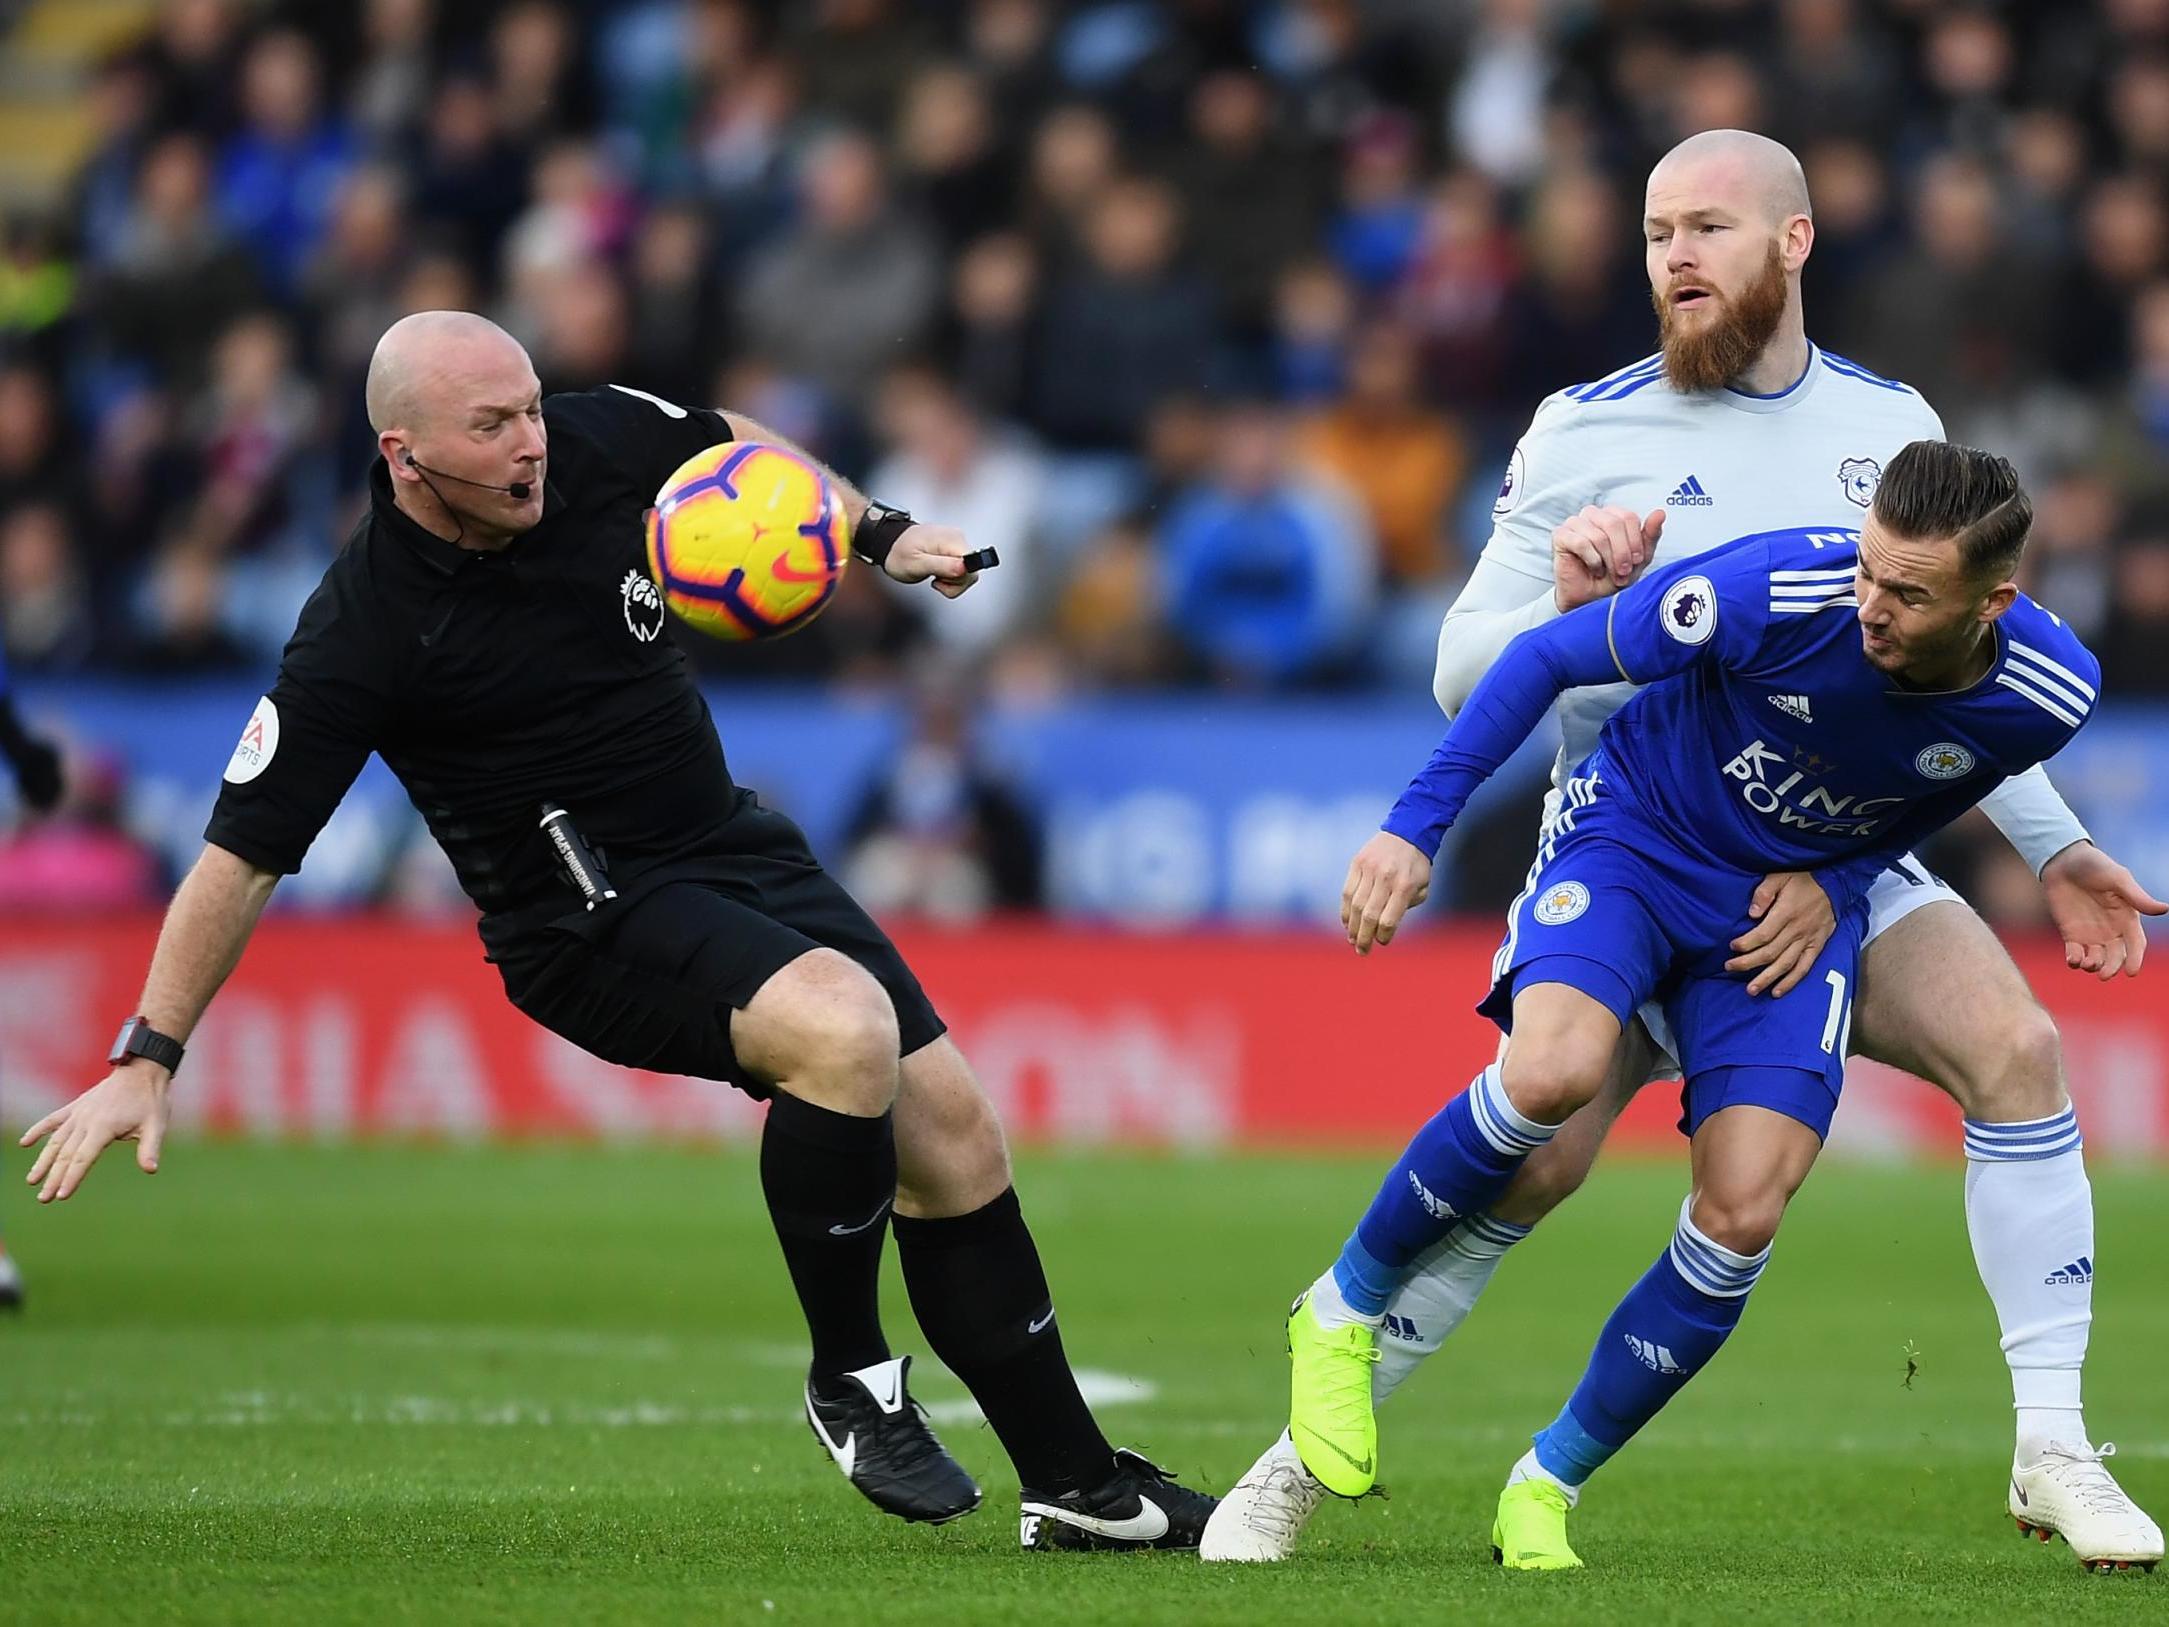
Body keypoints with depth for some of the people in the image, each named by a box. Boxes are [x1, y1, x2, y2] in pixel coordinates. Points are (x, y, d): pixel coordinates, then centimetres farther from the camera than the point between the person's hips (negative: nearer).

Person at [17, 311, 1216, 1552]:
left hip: (735, 846, 7)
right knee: (842, 1028, -32)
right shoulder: (365, 633, -21)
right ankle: (852, 1382, -13)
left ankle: (1078, 1484, 14)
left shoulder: (597, 441, -6)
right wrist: (148, 1058, -16)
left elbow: (732, 443, 19)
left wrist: (879, 532, 10)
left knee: (952, 1130, 1)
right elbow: (245, 850, -16)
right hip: (588, 924, -7)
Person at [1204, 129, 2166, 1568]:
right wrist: (1564, 613, -23)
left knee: (2013, 1047, -21)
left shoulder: (1892, 429, 4)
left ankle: (2054, 1451, -14)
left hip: (1839, 856, 2)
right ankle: (1303, 1453, 0)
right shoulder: (1584, 436, -4)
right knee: (1530, 1156, -17)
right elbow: (1463, 674, -3)